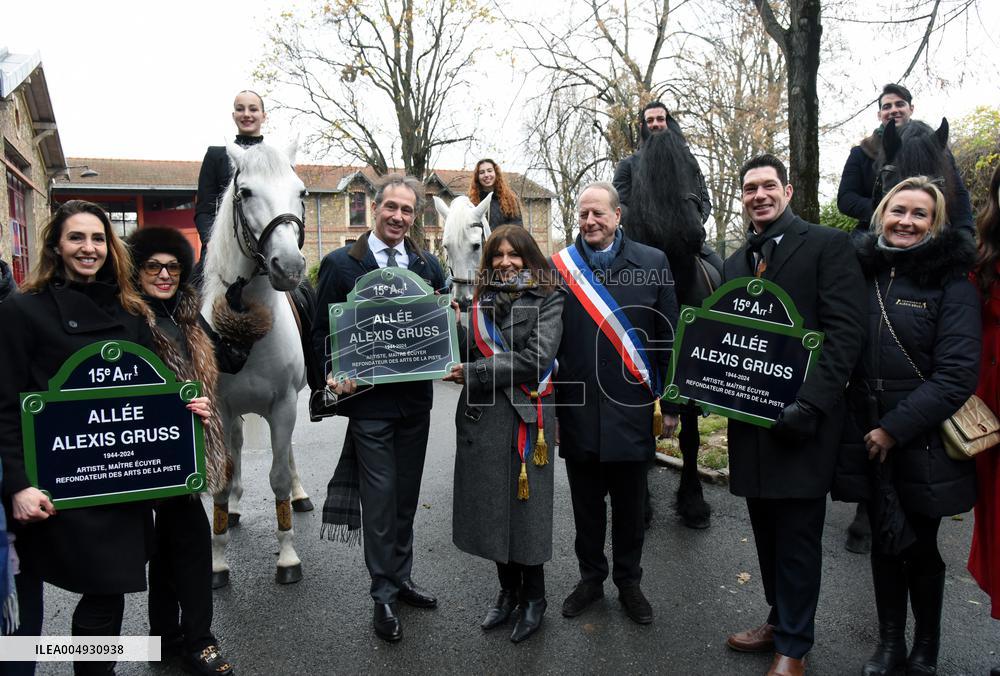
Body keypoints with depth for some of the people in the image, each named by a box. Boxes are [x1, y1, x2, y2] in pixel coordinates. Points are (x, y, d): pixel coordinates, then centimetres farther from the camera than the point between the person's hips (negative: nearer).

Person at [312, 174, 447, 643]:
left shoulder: (429, 266, 7)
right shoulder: (340, 264, -3)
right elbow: (322, 331, -2)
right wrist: (338, 374, -17)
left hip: (416, 399, 4)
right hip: (369, 399, -4)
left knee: (406, 494, 16)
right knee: (380, 496, 1)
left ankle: (401, 578, 33)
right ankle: (384, 595, 17)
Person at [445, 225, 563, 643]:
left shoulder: (548, 300, -2)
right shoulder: (482, 301, 12)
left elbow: (535, 358, -15)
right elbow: (470, 355, 9)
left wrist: (474, 373, -14)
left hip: (525, 416, -4)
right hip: (482, 416, 5)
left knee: (526, 505, 5)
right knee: (492, 504, 12)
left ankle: (533, 597, 25)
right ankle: (508, 591, 31)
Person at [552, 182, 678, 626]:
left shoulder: (652, 263, 0)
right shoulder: (559, 267, -1)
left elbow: (669, 339, 2)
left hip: (632, 409, 0)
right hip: (578, 410, 1)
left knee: (630, 504, 14)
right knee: (586, 503, 15)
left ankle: (629, 582, 33)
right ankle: (591, 577, 35)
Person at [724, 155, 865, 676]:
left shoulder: (827, 245, -4)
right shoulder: (736, 263, 15)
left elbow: (844, 332, -12)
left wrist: (810, 403, -21)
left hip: (801, 419, -6)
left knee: (797, 535, 5)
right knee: (767, 530, 17)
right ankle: (779, 621, 34)